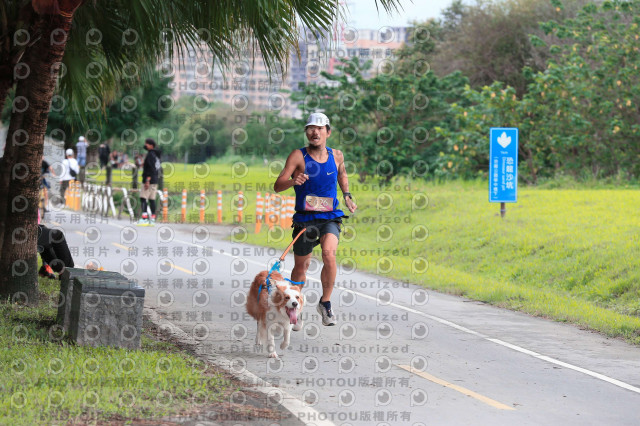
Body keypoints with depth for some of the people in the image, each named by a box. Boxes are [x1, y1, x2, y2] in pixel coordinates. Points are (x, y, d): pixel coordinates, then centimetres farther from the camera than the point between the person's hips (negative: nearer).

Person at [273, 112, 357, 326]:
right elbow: (277, 186, -16)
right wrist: (293, 181, -36)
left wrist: (347, 196, 13)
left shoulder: (336, 156, 3)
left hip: (330, 218, 1)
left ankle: (325, 303, -11)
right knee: (301, 266, 10)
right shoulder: (298, 156, -8)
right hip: (304, 219, -1)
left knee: (329, 254, -26)